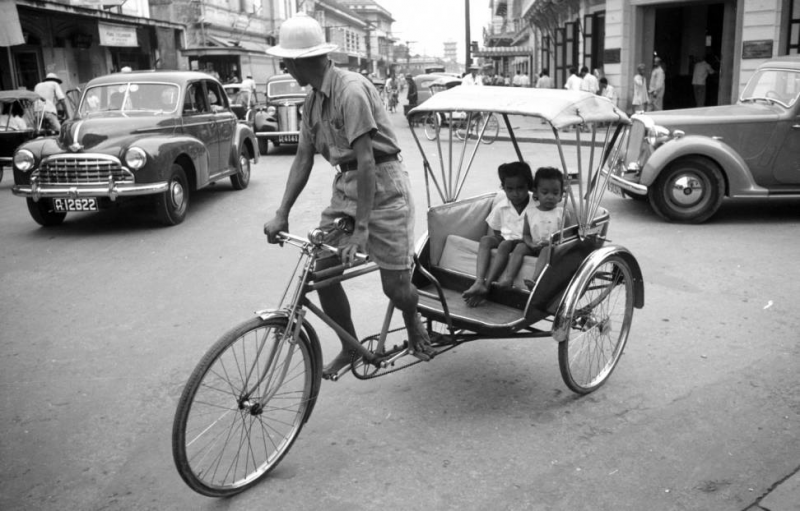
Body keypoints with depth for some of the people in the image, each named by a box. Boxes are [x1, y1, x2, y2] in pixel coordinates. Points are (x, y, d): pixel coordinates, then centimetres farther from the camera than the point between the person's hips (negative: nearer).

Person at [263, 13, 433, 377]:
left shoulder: (351, 90, -21)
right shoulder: (313, 99, 5)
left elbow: (366, 160, -26)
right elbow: (304, 158, 7)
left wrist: (362, 229, -28)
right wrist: (281, 214, -2)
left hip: (381, 184, -8)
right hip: (346, 184, 8)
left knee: (395, 287, -7)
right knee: (323, 273, 2)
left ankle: (413, 321, 30)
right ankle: (350, 348, 22)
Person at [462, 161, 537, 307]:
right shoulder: (500, 207, 3)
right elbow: (496, 233, 13)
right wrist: (498, 239, -4)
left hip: (528, 243, -4)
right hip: (506, 240, 4)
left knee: (505, 245, -36)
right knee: (485, 240, -26)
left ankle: (487, 284, -43)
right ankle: (479, 282, -41)